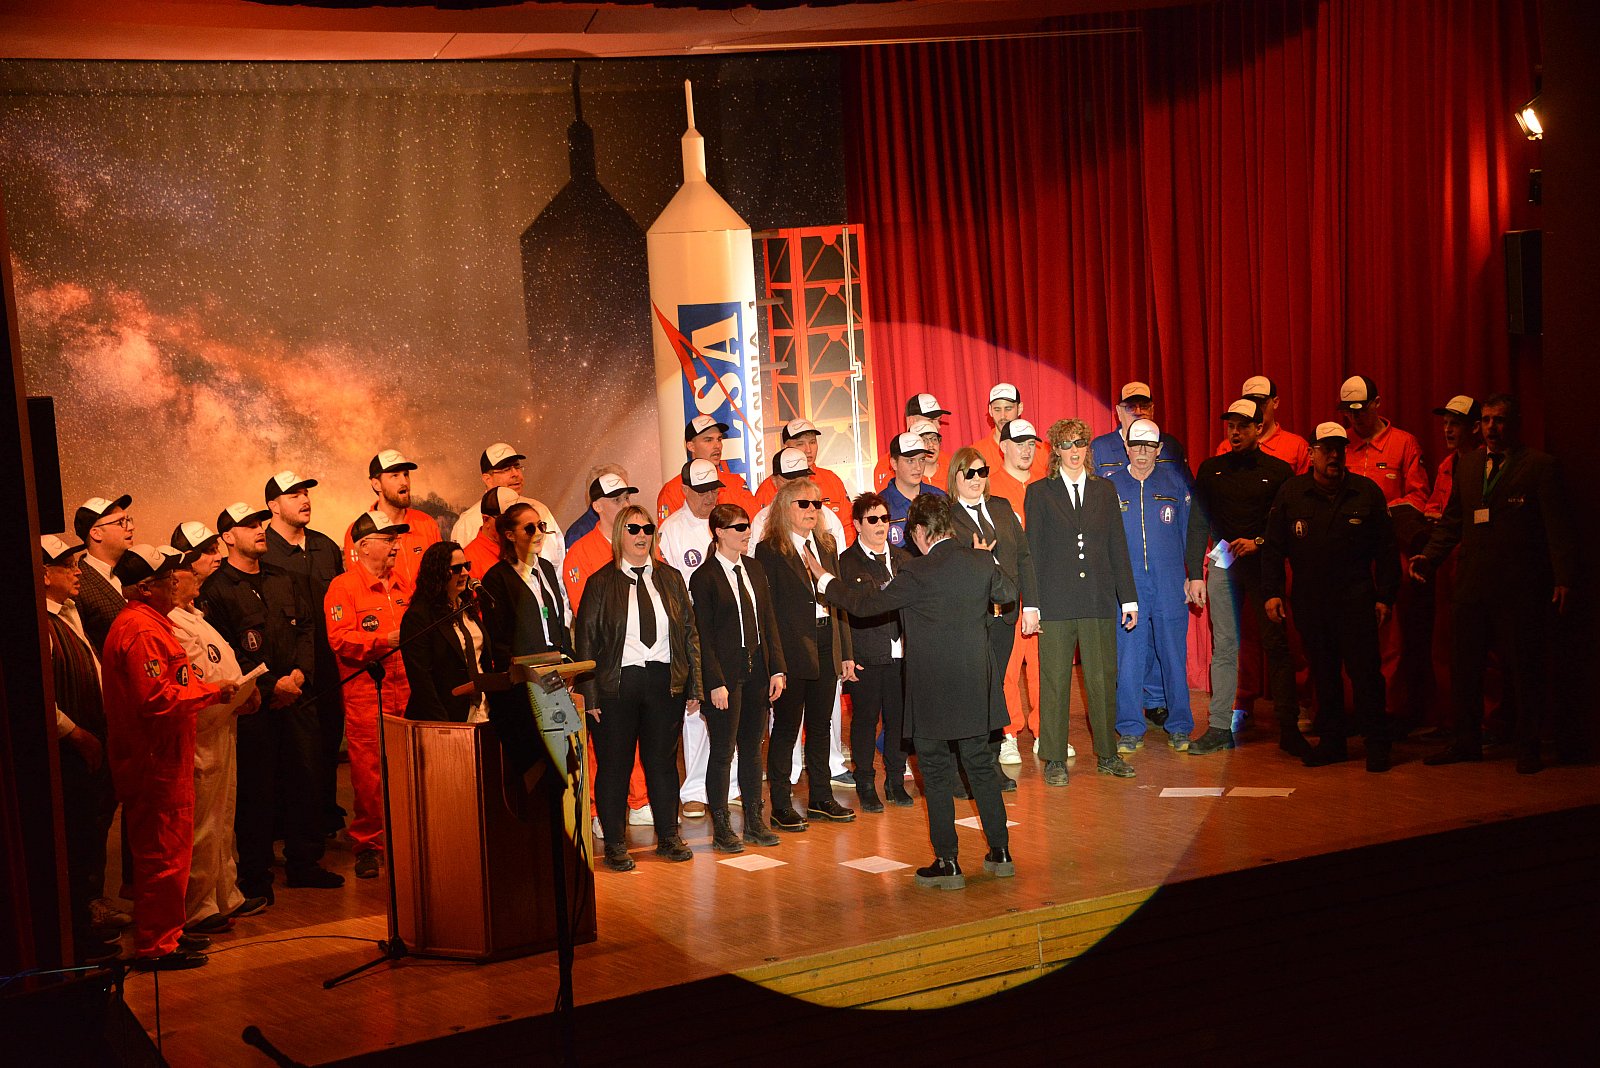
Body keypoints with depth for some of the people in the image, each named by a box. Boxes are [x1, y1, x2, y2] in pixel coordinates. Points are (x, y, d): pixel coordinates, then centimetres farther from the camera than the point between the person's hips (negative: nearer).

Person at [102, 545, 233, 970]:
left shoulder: (147, 623, 15)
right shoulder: (141, 631, -20)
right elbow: (156, 699, -26)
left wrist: (207, 690, 13)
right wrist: (212, 692, -17)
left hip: (161, 757, 11)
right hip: (153, 760, -11)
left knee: (169, 850, 18)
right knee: (163, 853, -4)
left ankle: (166, 932, 28)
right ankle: (155, 946, 4)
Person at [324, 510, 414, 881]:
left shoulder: (404, 585, 18)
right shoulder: (343, 587, -2)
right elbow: (340, 639, -13)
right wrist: (386, 640, -20)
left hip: (406, 690, 5)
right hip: (366, 694, -5)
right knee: (369, 771, -3)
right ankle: (368, 844, 8)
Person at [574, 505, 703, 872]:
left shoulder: (670, 579, 10)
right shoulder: (600, 583, 0)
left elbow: (690, 633, 11)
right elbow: (585, 640, -2)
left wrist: (694, 686, 5)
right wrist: (589, 695, -8)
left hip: (666, 682, 3)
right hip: (617, 684, -3)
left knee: (663, 760, 10)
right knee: (614, 765, 2)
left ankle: (668, 836, 22)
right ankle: (615, 844, 12)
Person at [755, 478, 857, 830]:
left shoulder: (827, 545, 11)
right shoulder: (769, 550, -8)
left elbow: (839, 600, 13)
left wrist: (846, 653, 10)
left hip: (826, 649, 6)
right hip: (791, 652, -6)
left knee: (820, 725, 14)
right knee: (786, 728, 1)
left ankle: (821, 798, 24)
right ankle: (781, 806, 8)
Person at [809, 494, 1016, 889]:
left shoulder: (918, 573, -17)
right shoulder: (981, 563, -1)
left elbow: (864, 604, -9)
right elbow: (1008, 593, 20)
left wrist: (823, 578, 6)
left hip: (932, 691, -6)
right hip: (975, 687, 6)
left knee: (937, 775, 4)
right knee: (981, 767, 16)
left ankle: (947, 862, 7)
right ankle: (1000, 851, 22)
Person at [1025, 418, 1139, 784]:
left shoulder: (1104, 490, 12)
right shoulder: (1040, 492, 4)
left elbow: (1117, 547, 12)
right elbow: (1031, 551, 2)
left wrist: (1129, 599, 8)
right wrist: (1029, 605, -4)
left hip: (1099, 602, 2)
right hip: (1055, 602, -2)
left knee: (1103, 680, 5)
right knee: (1054, 682, 1)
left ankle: (1107, 755, 16)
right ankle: (1054, 760, 8)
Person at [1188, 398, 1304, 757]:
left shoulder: (1278, 471, 5)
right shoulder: (1211, 469, 11)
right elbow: (1198, 523, 10)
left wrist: (1258, 542, -11)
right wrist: (1194, 573, 4)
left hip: (1263, 564, -2)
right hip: (1222, 566, 2)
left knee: (1276, 644, -4)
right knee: (1223, 647, 2)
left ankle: (1288, 728, 0)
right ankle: (1220, 727, 6)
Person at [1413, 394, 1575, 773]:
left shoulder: (1540, 466, -3)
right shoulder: (1467, 465, 14)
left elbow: (1557, 528, -7)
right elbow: (1451, 520, 17)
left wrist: (1564, 578, -15)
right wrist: (1429, 556, 2)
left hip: (1519, 589, -5)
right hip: (1472, 585, 5)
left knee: (1523, 668, 3)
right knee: (1464, 666, 8)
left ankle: (1528, 747, 14)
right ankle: (1467, 741, 20)